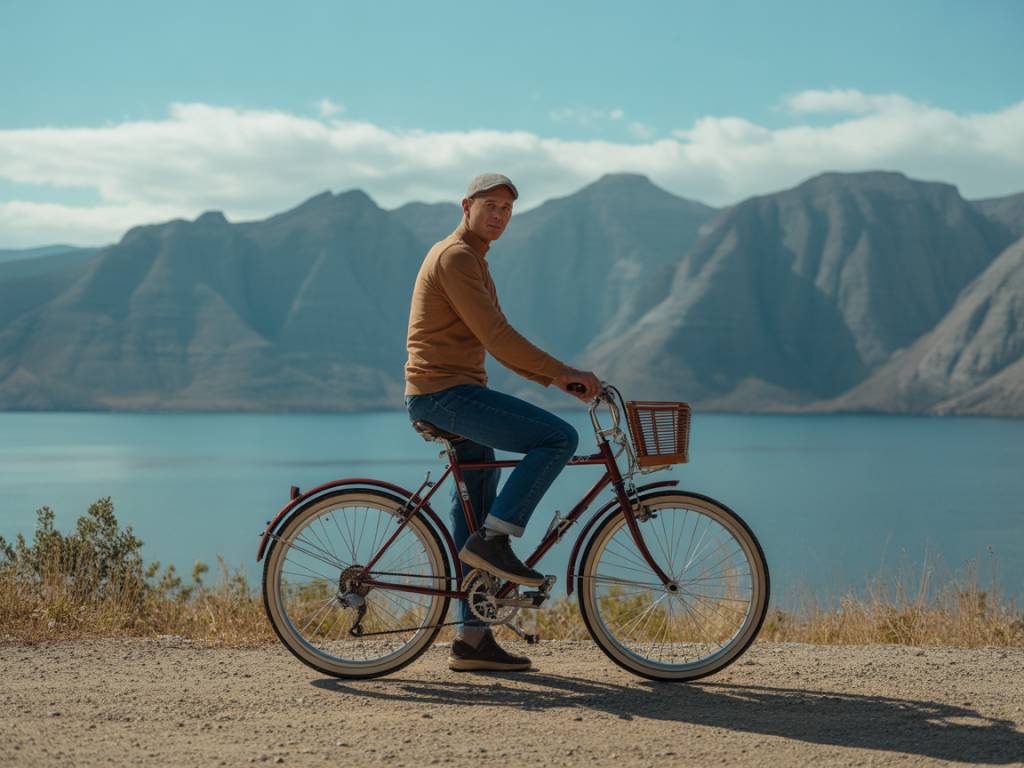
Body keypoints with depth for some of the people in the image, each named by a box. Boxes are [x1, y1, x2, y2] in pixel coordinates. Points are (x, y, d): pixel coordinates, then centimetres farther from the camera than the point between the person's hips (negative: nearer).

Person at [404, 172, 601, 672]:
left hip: (455, 395, 10)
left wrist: (554, 378, 12)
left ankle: (472, 640, 13)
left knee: (475, 518, 10)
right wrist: (563, 372, -16)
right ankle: (493, 541, -13)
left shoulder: (473, 260, 23)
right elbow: (495, 336, -18)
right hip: (445, 392, -10)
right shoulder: (455, 256, -10)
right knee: (560, 438, -17)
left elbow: (498, 342, 22)